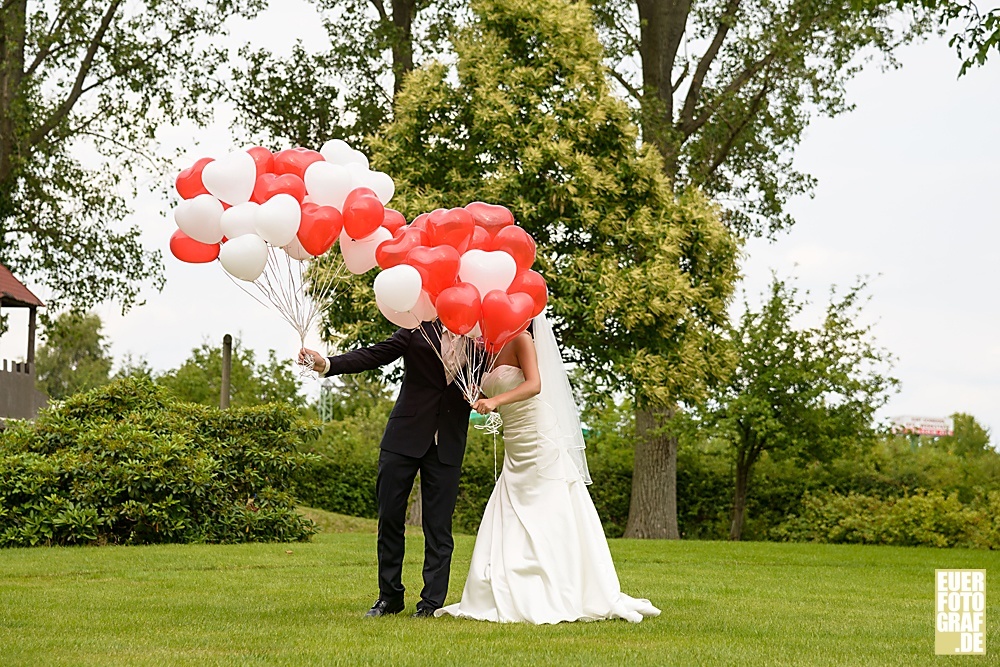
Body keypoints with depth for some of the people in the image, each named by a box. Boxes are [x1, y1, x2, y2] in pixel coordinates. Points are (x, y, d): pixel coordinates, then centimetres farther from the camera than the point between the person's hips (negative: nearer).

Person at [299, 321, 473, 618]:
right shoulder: (419, 329, 1)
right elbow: (372, 356, -3)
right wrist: (326, 364, -16)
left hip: (447, 444, 0)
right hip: (404, 436, 0)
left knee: (438, 526, 0)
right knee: (390, 515, 2)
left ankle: (431, 602, 7)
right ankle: (390, 596, 15)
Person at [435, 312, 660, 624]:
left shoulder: (522, 340, -8)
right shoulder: (492, 351, 13)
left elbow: (534, 385, -24)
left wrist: (495, 400, -37)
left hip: (541, 444, -8)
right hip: (515, 451, 8)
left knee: (551, 522, -7)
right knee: (508, 525, 3)